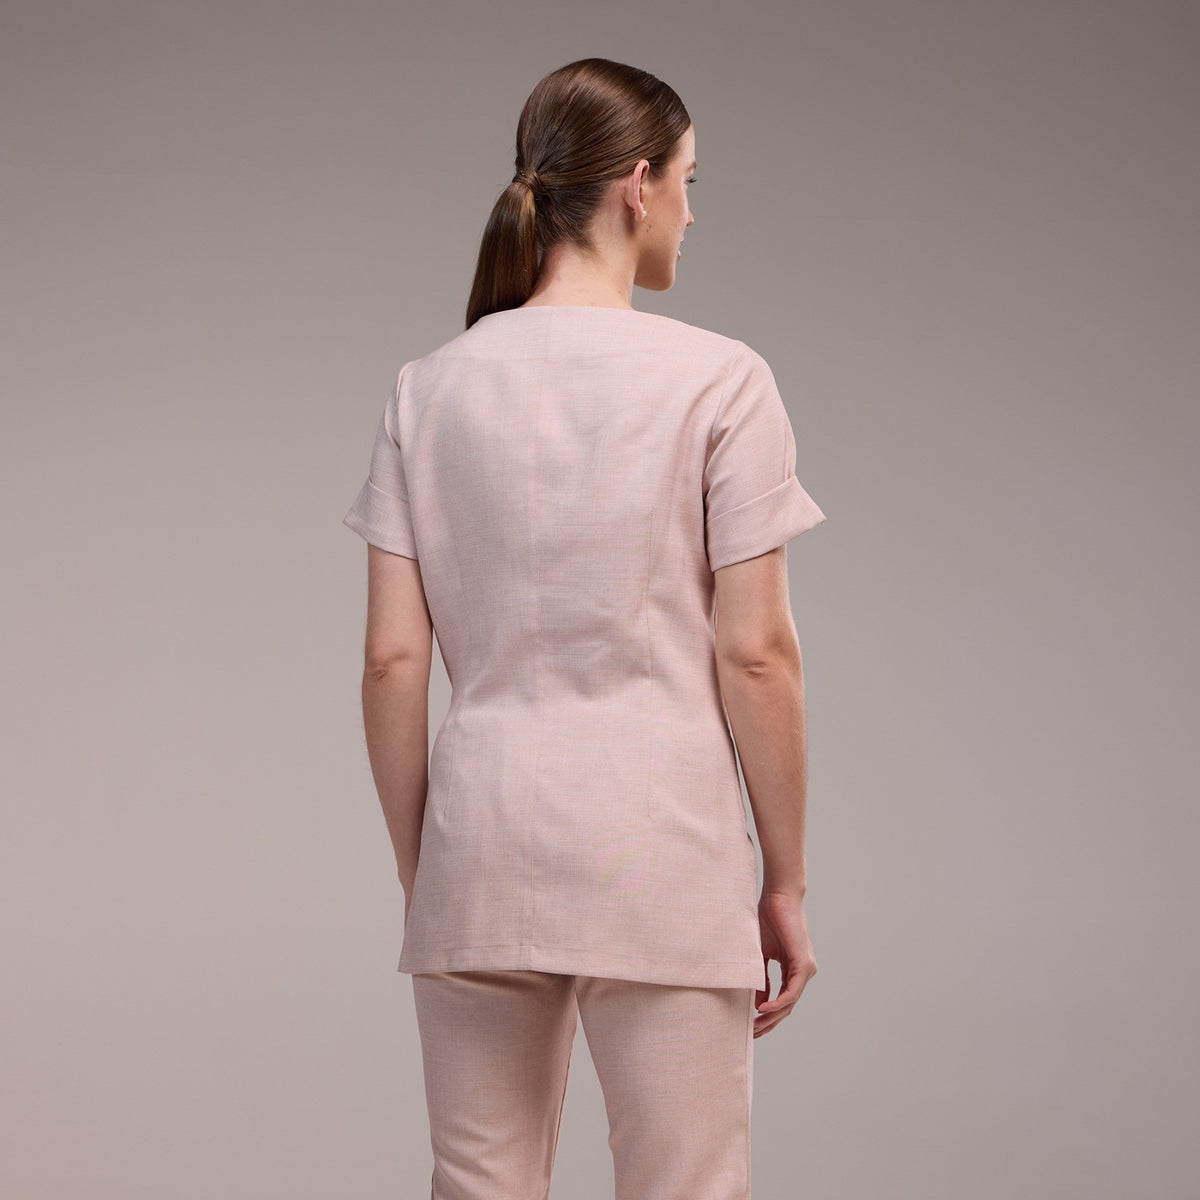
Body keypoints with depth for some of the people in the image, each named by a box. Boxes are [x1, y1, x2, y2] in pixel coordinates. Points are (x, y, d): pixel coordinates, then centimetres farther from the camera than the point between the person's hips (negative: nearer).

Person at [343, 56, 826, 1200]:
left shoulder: (429, 389, 3)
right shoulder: (718, 380, -6)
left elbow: (393, 662, 2)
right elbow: (756, 656, -7)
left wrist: (418, 873, 11)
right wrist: (786, 883, 2)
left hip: (483, 833, 4)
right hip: (659, 845, -4)